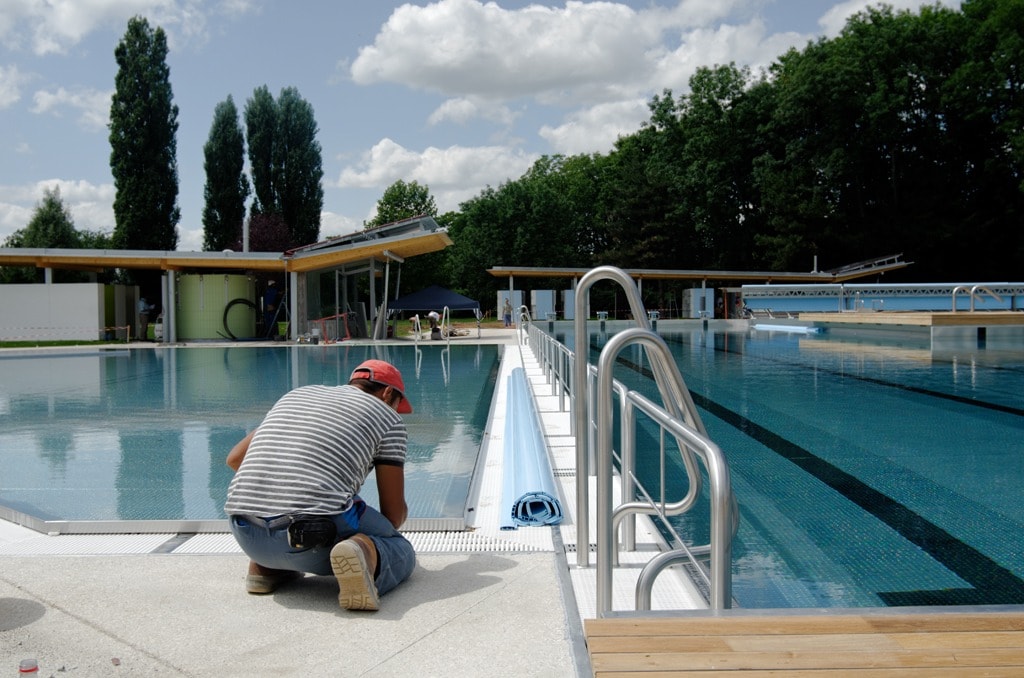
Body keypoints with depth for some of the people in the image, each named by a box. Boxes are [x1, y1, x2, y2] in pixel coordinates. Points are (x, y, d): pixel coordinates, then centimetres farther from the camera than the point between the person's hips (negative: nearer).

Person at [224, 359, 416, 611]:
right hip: (318, 537, -6)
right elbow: (395, 512, 12)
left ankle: (264, 567, 16)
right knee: (401, 553, 18)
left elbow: (235, 458, 29)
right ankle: (366, 552, -14)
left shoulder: (296, 395, 25)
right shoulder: (387, 418, 11)